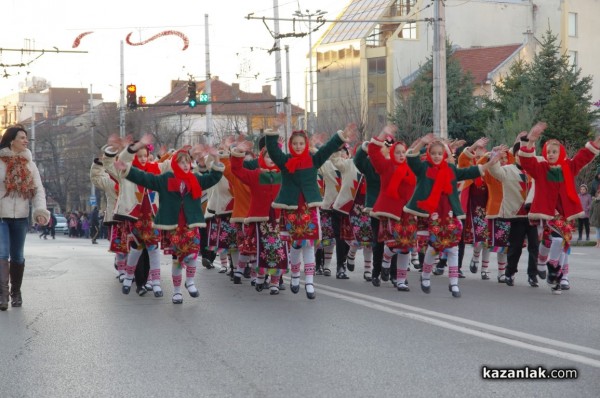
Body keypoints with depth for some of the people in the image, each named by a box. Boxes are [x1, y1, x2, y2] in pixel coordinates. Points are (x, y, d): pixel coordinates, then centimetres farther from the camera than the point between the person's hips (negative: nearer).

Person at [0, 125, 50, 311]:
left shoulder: (29, 164, 8)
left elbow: (38, 190, 5)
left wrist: (40, 210, -10)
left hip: (20, 217, 4)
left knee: (17, 256, 11)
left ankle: (16, 292, 21)